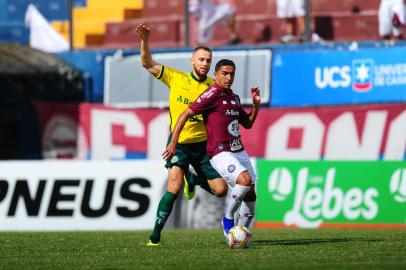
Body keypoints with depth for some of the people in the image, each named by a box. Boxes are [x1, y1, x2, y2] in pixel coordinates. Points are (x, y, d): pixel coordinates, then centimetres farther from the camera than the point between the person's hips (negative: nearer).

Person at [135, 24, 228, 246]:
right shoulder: (176, 78, -2)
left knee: (221, 190, 0)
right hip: (178, 143, -2)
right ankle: (156, 234, -13)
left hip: (202, 144, 2)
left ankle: (192, 181, 34)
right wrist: (145, 40, -16)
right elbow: (148, 64, -2)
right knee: (174, 186, -21)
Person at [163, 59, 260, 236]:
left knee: (250, 195, 5)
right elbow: (186, 115, -11)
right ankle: (228, 219, -10)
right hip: (220, 153, -8)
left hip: (239, 151, 8)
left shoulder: (234, 97, 16)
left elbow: (248, 123, 27)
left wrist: (256, 104, 11)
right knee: (245, 179, -29)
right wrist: (173, 143, -16)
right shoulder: (213, 94, -9)